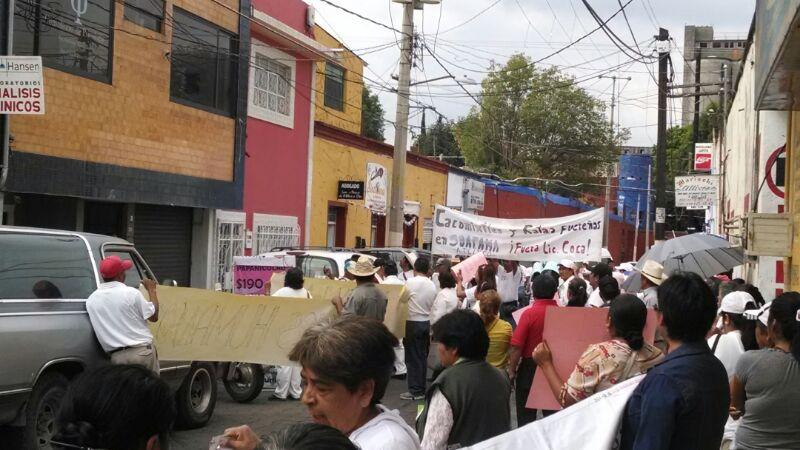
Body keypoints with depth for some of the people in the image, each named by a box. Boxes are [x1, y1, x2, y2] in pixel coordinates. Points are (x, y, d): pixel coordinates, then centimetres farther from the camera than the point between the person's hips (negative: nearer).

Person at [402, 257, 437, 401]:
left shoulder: (410, 283, -14)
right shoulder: (432, 285, 1)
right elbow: (433, 306, 5)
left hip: (412, 323, -5)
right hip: (426, 322, 5)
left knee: (413, 358, 0)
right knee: (423, 356, 14)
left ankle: (415, 391, 2)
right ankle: (422, 388, 20)